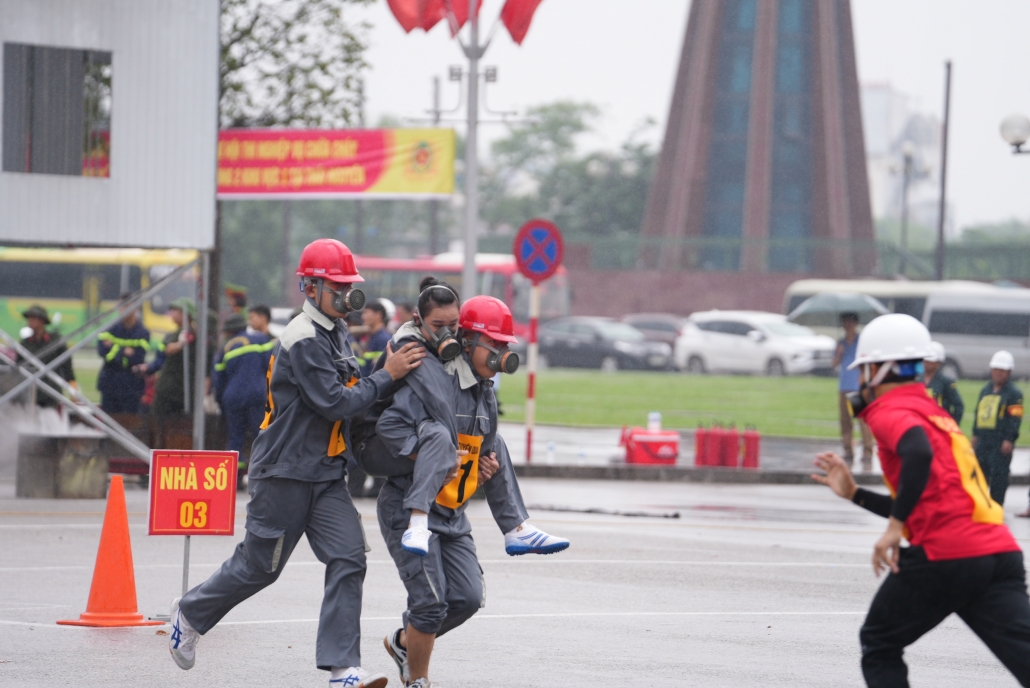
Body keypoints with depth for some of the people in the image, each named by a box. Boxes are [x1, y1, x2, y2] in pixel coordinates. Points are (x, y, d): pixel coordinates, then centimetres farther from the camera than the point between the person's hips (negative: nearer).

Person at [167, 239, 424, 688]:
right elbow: (334, 403, -24)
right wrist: (387, 375, -19)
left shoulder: (336, 334, 12)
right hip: (285, 472, -8)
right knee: (259, 566, 6)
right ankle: (191, 613, 32)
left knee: (348, 558, -7)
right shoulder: (303, 340, -18)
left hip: (326, 474, 8)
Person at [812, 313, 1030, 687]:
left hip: (944, 558, -7)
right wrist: (854, 494, 36)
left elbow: (919, 453, -22)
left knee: (878, 647, 17)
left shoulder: (891, 411, 2)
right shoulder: (936, 413, 29)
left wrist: (895, 527, -20)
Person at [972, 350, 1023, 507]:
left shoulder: (1014, 393, -5)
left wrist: (1009, 440, -17)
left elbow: (1015, 418, -11)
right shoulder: (986, 390, 16)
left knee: (998, 476, -5)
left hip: (1001, 442, -7)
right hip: (983, 440, 7)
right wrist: (975, 434, 19)